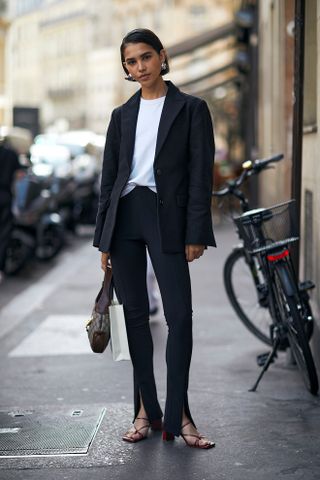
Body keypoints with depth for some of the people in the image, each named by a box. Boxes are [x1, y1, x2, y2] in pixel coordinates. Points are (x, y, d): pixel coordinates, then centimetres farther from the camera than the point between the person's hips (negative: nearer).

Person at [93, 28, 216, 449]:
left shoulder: (190, 109, 3)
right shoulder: (122, 115, 14)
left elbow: (201, 174, -3)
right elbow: (109, 177, 13)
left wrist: (195, 233, -10)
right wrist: (104, 238, 8)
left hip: (166, 217, -4)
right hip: (125, 216, 4)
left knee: (179, 315, -9)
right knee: (135, 314, 7)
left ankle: (178, 415, -1)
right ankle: (146, 410, 15)